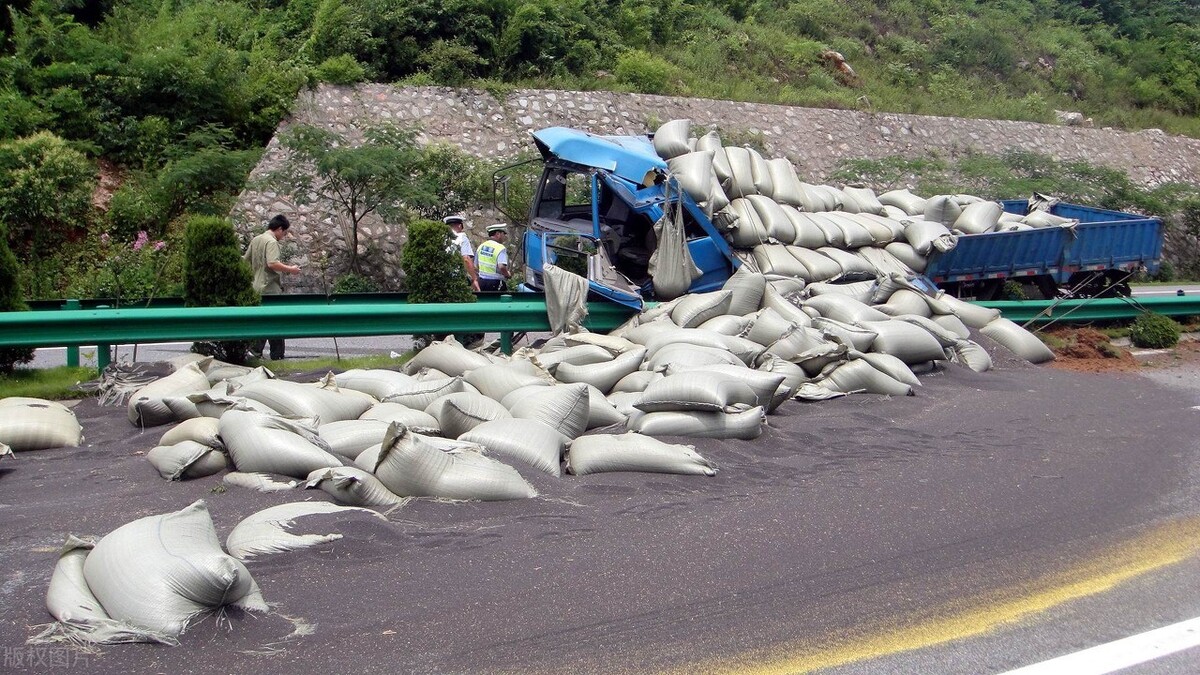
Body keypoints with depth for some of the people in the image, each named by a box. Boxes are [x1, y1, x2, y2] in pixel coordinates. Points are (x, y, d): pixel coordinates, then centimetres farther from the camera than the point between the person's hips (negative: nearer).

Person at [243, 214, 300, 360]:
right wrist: (290, 269, -17)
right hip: (270, 288, -9)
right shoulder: (271, 241, -15)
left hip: (258, 287, 9)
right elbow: (273, 263, -28)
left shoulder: (255, 240, 13)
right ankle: (277, 355, 1)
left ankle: (255, 349, 11)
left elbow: (245, 260, 20)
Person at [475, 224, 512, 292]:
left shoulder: (481, 246, 8)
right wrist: (508, 274, -11)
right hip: (496, 283, -7)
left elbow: (476, 266, 14)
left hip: (482, 281, 7)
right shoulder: (500, 248, -15)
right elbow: (501, 267, -29)